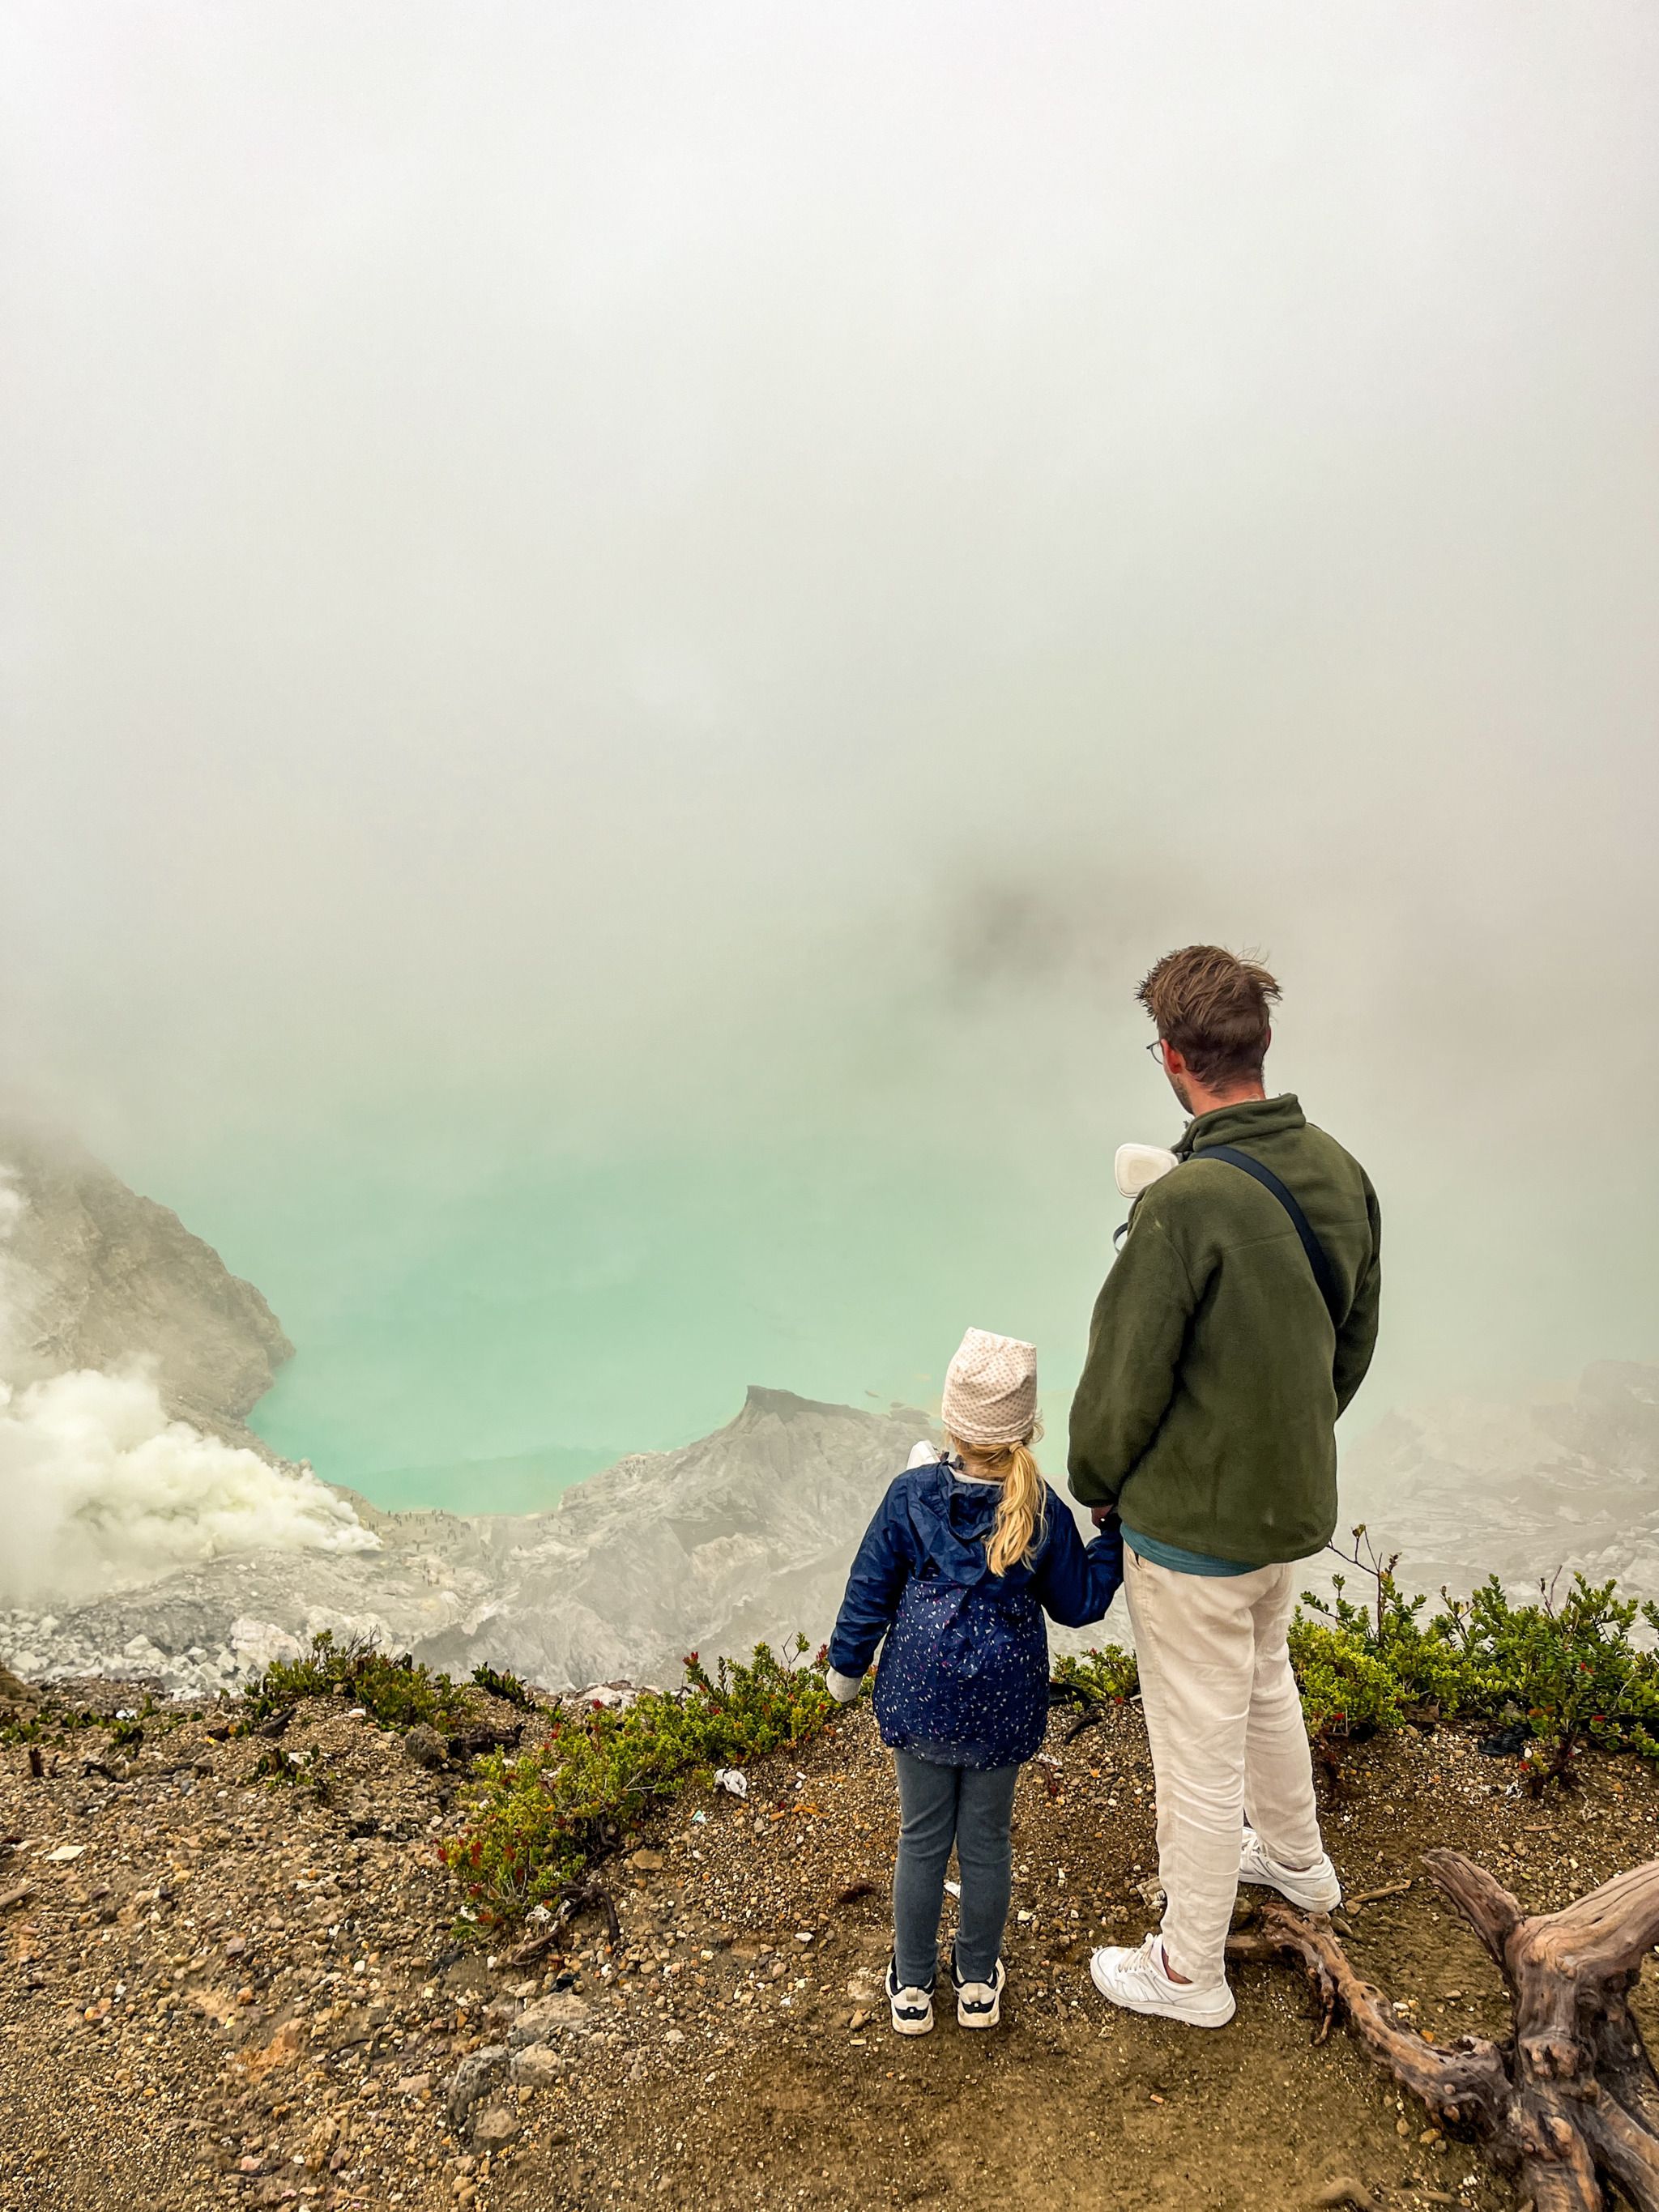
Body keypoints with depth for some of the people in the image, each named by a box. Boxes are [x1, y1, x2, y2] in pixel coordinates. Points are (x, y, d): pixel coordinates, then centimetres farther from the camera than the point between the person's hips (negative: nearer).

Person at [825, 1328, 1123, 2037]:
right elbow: (1079, 1603, 2)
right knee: (986, 1842, 16)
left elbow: (870, 1590, -3)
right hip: (1003, 1706, 0)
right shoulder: (1045, 1512, -11)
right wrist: (1116, 1534, 13)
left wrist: (845, 1666, 11)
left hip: (919, 1695, 0)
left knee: (921, 1840, 14)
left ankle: (912, 1986, 29)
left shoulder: (911, 1494, -11)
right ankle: (979, 1981, 33)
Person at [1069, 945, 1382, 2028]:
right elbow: (1355, 1339, 6)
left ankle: (1190, 1969, 31)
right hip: (1295, 1502, 8)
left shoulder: (1184, 1205, -30)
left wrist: (1094, 1482, -2)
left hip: (1192, 1523, -7)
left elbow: (1124, 1380, -21)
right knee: (1265, 1681, 31)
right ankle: (1296, 1857, 54)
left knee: (1200, 1743, 10)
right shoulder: (1342, 1173, -6)